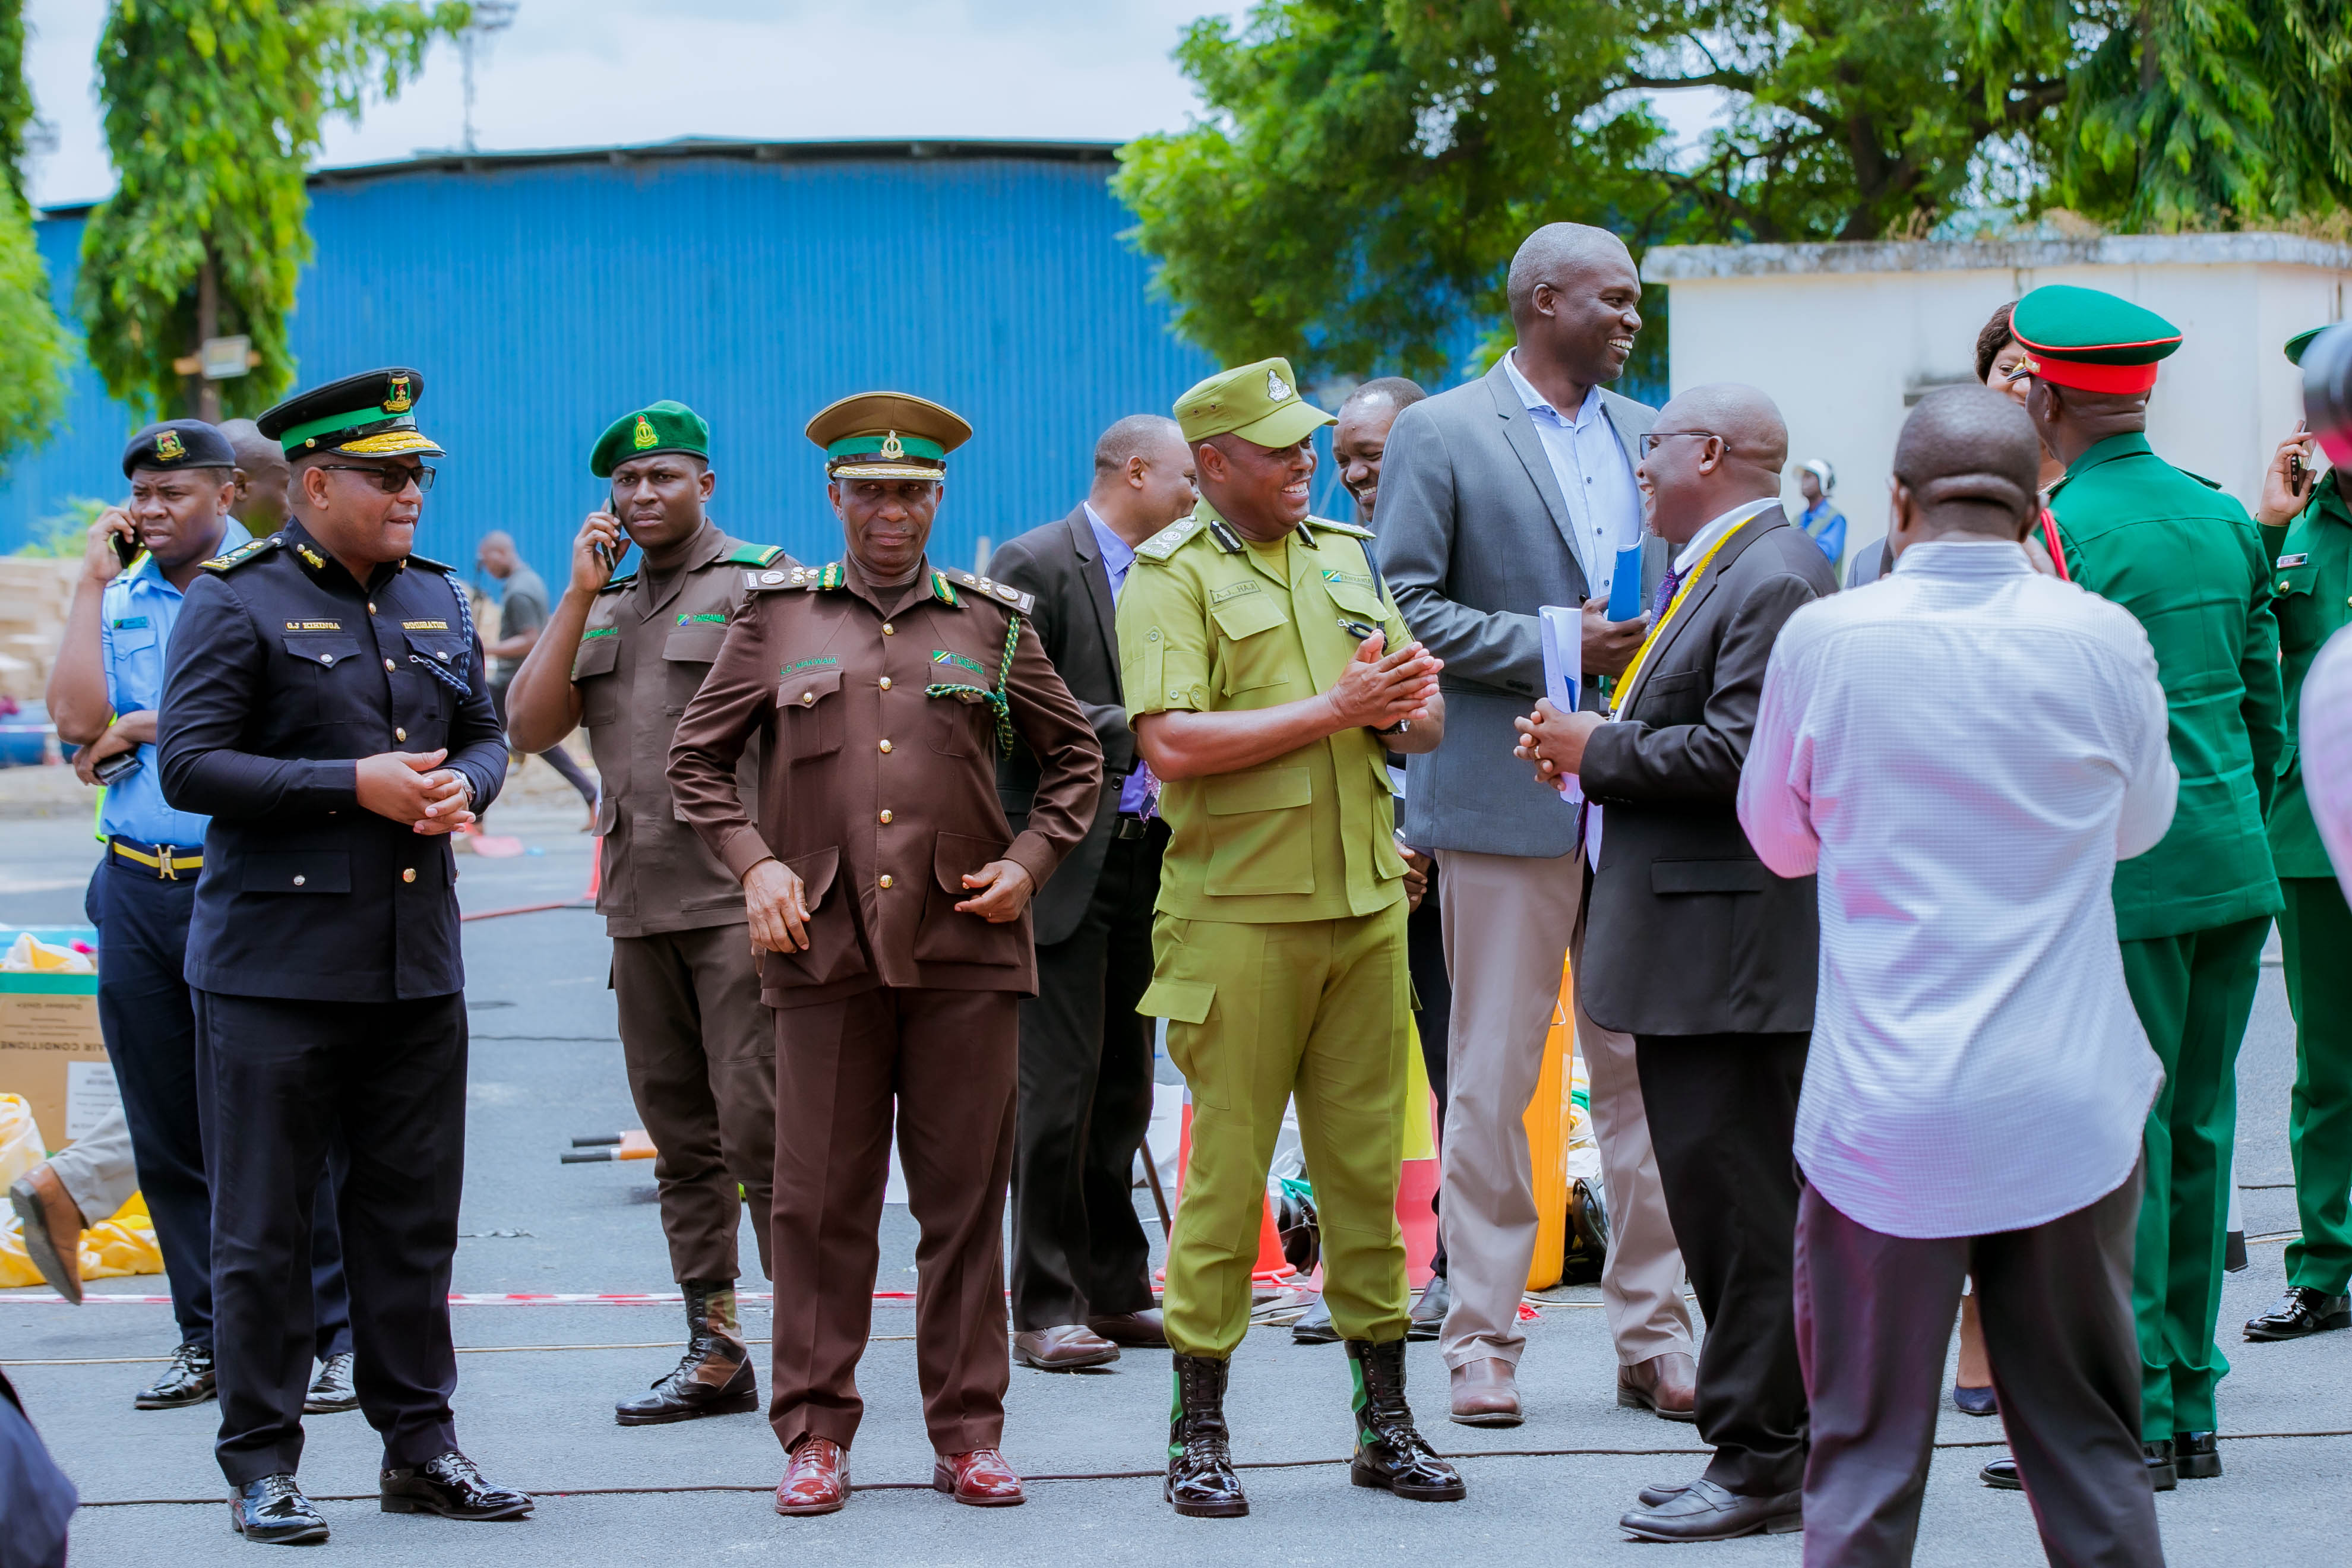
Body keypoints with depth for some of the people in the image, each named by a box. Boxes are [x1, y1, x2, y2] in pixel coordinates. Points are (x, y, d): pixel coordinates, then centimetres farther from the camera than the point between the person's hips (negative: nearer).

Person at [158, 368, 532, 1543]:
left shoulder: (439, 602, 13)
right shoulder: (238, 602, -6)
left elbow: (483, 735, 22)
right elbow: (188, 765, -12)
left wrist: (462, 787, -2)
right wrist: (354, 786, -17)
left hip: (418, 962, 6)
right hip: (275, 964, -6)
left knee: (413, 1219, 10)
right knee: (260, 1226, 0)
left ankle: (419, 1444, 18)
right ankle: (262, 1466, 7)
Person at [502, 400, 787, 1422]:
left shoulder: (764, 582, -1)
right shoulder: (602, 604, 18)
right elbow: (528, 728, 6)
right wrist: (581, 596, 0)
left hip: (741, 901, -6)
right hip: (640, 906, 7)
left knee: (758, 1125, -11)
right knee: (680, 1135, 9)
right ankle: (713, 1351, 15)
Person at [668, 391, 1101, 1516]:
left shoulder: (993, 623, 10)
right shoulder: (776, 616, 8)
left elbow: (1075, 757, 19)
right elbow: (697, 758, 13)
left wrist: (1030, 860, 5)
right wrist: (753, 863, 0)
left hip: (967, 950, 1)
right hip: (826, 949, -1)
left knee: (965, 1197, 3)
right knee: (823, 1199, 0)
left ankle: (968, 1431, 10)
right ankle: (816, 1434, 7)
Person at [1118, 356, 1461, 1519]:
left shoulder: (1346, 559, 16)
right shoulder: (1171, 576, -4)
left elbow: (1426, 724, 18)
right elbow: (1172, 744, -17)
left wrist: (1404, 707, -6)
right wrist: (1334, 708, -15)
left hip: (1366, 904, 5)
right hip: (1239, 913, -5)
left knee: (1367, 1162, 8)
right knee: (1228, 1166, -3)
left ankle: (1384, 1421, 15)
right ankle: (1199, 1433, 5)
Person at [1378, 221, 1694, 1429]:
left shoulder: (1648, 434, 15)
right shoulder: (1441, 436, -2)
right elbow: (1403, 609, -7)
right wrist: (1552, 647, -13)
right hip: (1508, 797, -5)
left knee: (1648, 1073, 5)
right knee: (1491, 1081, -1)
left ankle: (1653, 1336, 11)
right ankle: (1481, 1341, 6)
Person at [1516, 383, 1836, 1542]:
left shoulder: (1771, 581, -14)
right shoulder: (1714, 570, 19)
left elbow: (1737, 753, -22)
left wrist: (1597, 749, -12)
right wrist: (1598, 745, 6)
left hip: (1735, 953, -11)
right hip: (1692, 958, 11)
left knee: (1738, 1205, -7)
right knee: (1709, 1200, 13)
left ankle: (1762, 1464, -2)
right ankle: (1762, 1449, 19)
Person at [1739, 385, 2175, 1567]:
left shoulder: (1825, 640, -7)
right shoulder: (2104, 640, -4)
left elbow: (1779, 838, 9)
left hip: (1885, 1114, -1)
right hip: (2070, 1105, 1)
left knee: (1865, 1450, 6)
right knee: (2087, 1444, 11)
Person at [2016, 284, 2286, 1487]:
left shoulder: (2058, 536, -12)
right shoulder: (2226, 521, 10)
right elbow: (2263, 702, 15)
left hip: (2120, 879, -7)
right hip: (2233, 869, 7)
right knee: (2199, 1134, 12)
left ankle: (2132, 1419, -3)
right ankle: (2190, 1408, 17)